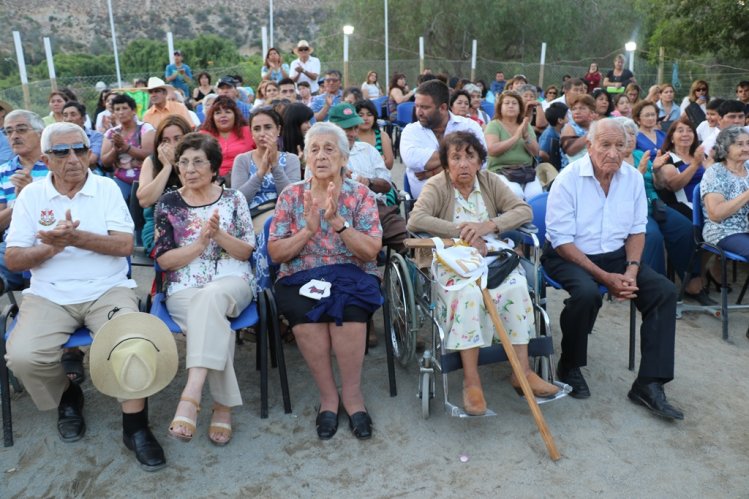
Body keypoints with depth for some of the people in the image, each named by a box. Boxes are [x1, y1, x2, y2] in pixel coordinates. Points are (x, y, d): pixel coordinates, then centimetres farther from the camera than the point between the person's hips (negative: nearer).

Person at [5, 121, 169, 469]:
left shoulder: (107, 188, 4)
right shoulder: (31, 196, 7)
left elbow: (124, 245, -6)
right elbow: (13, 260, 2)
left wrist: (75, 238, -19)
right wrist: (53, 247, -16)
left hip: (107, 289, -1)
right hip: (49, 295, 2)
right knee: (22, 356, -22)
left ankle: (135, 426, -10)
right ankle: (67, 396, 11)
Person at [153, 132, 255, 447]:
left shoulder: (233, 199, 9)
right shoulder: (168, 204, 8)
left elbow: (246, 252, 4)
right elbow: (164, 260, 1)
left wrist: (219, 235, -15)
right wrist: (201, 242, -13)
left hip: (232, 283, 0)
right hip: (184, 289, 0)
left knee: (209, 297, -37)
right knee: (213, 320, -33)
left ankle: (191, 395, -43)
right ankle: (223, 406, -25)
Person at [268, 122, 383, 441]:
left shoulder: (361, 194, 5)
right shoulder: (291, 195, 8)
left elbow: (371, 250, -5)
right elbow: (275, 252, 3)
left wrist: (338, 221, -17)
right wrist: (308, 229, -12)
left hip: (352, 275, 0)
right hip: (300, 277, 1)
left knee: (348, 308, -33)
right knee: (305, 312, -31)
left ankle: (352, 392, -11)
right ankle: (328, 394, -11)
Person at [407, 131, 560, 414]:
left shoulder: (490, 182, 8)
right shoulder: (437, 186, -3)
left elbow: (524, 211, -2)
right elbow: (415, 220, -21)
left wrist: (488, 226, -20)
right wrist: (463, 232, -24)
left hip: (490, 257, 4)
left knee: (516, 287, -27)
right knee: (469, 294, -35)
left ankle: (522, 370, -17)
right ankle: (471, 379, -27)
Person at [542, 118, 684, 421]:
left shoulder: (633, 177, 0)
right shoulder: (568, 180, -15)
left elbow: (637, 230, 7)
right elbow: (562, 241, -17)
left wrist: (632, 269, -12)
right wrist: (604, 277, -22)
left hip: (615, 254, 6)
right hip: (569, 256, -5)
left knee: (664, 291, -14)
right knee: (587, 293, -35)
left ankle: (649, 384, -9)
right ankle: (569, 366, -7)